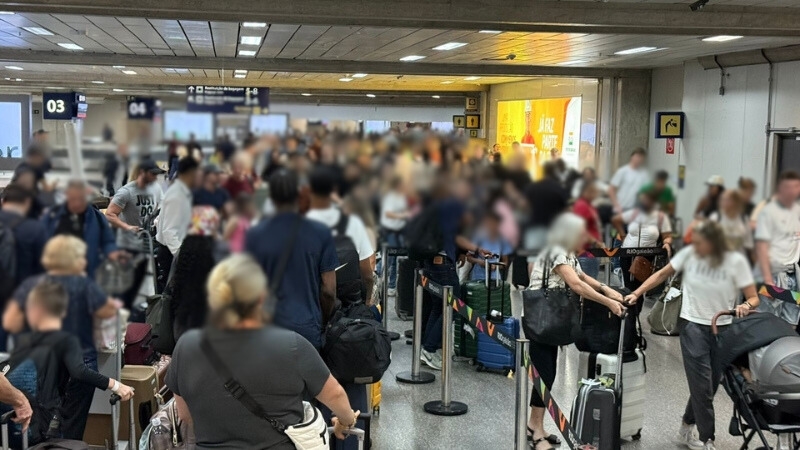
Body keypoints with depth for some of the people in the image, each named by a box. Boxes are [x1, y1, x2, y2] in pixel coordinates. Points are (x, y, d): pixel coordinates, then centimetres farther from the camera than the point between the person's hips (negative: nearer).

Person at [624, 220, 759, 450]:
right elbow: (662, 275, 7)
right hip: (694, 326, -1)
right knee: (702, 386, -6)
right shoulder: (689, 254, -8)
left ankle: (686, 428, 35)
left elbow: (753, 298, -8)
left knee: (709, 386, 12)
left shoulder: (736, 261, -10)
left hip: (723, 329, 1)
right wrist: (636, 293, 0)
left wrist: (746, 306, -31)